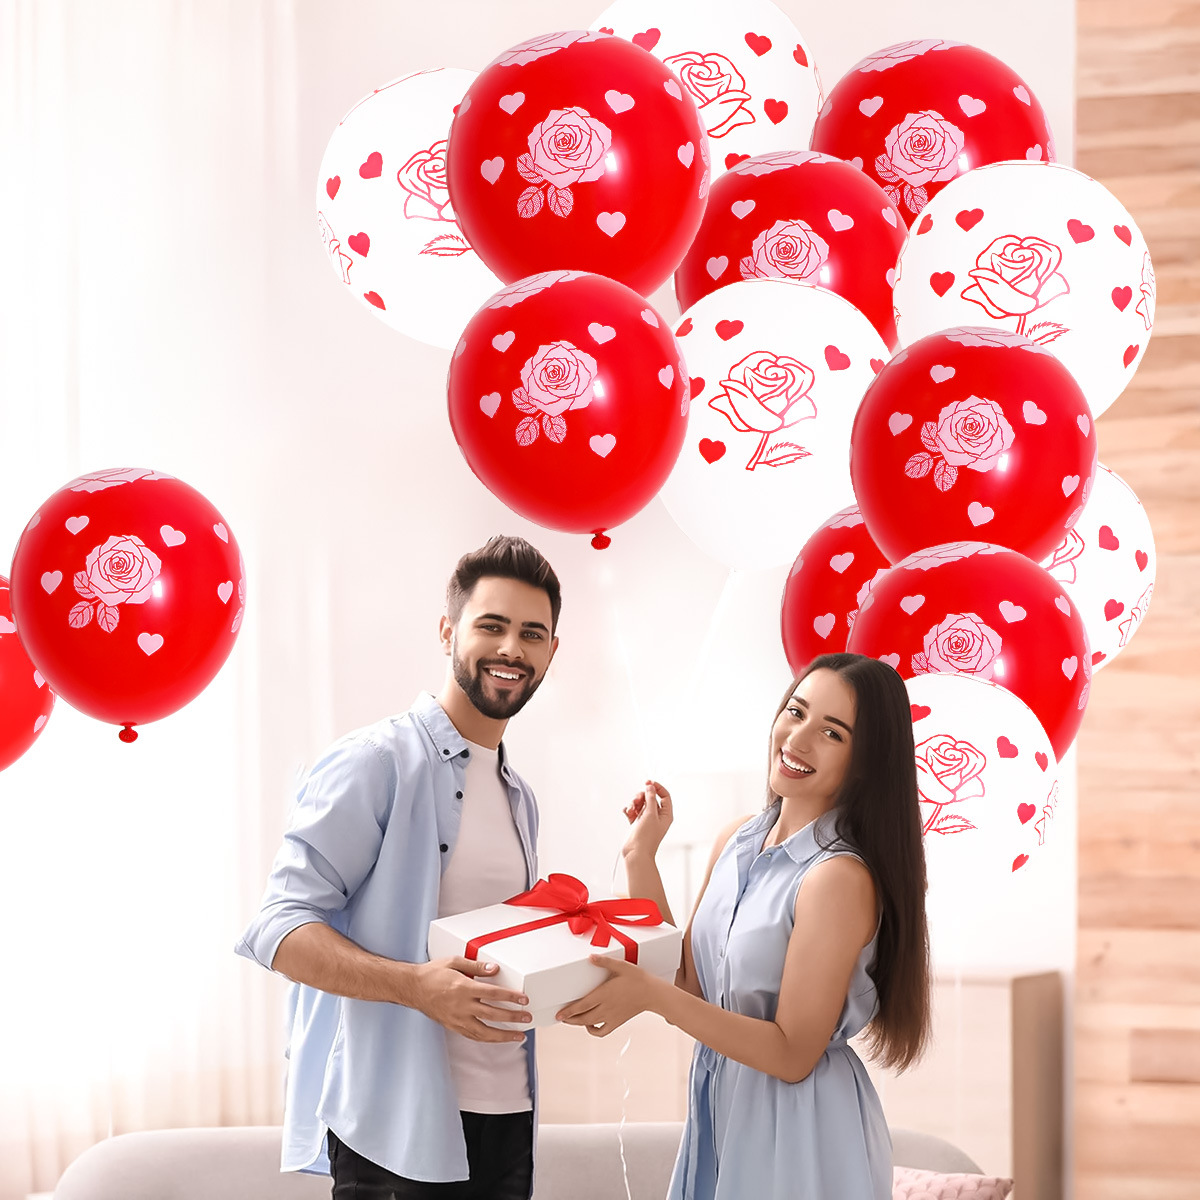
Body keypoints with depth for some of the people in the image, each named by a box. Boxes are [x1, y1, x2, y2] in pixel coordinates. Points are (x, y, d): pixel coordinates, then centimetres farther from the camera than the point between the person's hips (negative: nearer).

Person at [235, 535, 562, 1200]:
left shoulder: (519, 796, 18)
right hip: (399, 1121, -7)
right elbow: (281, 927, -15)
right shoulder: (375, 763, -7)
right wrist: (418, 985, -27)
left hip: (507, 1117, 7)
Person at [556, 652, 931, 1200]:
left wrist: (652, 996, -27)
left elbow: (793, 1055, -21)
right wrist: (640, 859, 0)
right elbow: (689, 985, 4)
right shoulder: (737, 841, 2)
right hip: (719, 1111, 7)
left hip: (799, 1131, -7)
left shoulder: (842, 877, -22)